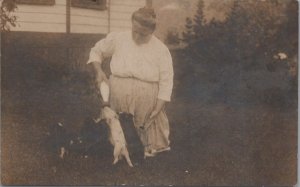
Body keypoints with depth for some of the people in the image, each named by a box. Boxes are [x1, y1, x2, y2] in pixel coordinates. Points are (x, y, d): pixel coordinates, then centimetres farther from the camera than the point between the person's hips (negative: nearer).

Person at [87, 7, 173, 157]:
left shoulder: (161, 50, -4)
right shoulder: (118, 39, -1)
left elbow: (166, 82, -3)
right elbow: (96, 50, 15)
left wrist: (157, 109, -9)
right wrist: (98, 71, -3)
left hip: (146, 106, -1)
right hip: (118, 103, 1)